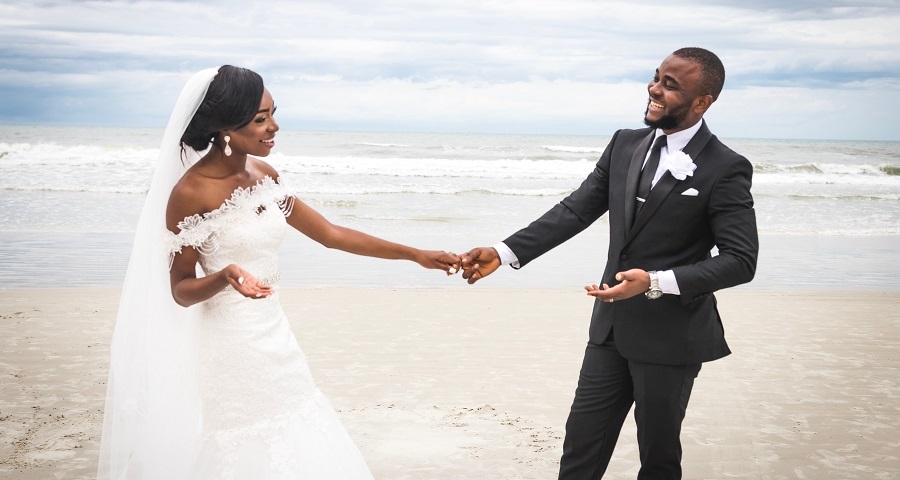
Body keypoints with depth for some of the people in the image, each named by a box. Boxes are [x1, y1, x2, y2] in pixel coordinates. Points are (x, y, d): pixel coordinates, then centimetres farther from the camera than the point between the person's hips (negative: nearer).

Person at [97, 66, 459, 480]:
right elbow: (180, 290, -8)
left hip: (275, 339, 7)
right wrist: (223, 277, -29)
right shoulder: (191, 192, -14)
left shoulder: (265, 176, 5)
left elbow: (330, 234, 11)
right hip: (230, 348, -7)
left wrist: (415, 254, 10)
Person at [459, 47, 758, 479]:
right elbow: (575, 211, 5)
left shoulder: (725, 170, -14)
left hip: (670, 337, -5)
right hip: (612, 328, 5)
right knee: (581, 445, 10)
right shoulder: (624, 145, 4)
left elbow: (741, 260, -16)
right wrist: (504, 253, -5)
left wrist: (657, 282, -27)